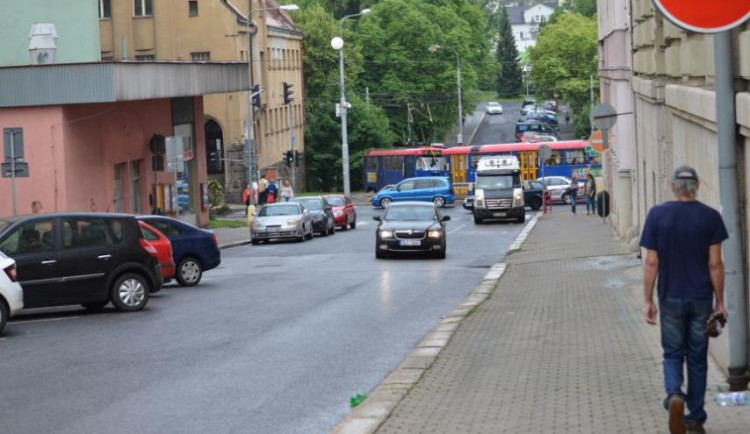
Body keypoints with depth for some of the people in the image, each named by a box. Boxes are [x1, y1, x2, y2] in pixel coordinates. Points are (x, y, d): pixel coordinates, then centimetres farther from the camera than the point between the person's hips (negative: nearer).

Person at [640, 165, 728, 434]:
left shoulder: (657, 215, -6)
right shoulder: (710, 217, -6)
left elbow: (651, 263, -6)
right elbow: (715, 264, -6)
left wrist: (648, 301, 1)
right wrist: (720, 301, 3)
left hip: (671, 299, 0)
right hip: (701, 299, 1)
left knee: (672, 354, 12)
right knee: (697, 358, 12)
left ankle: (674, 395, -17)